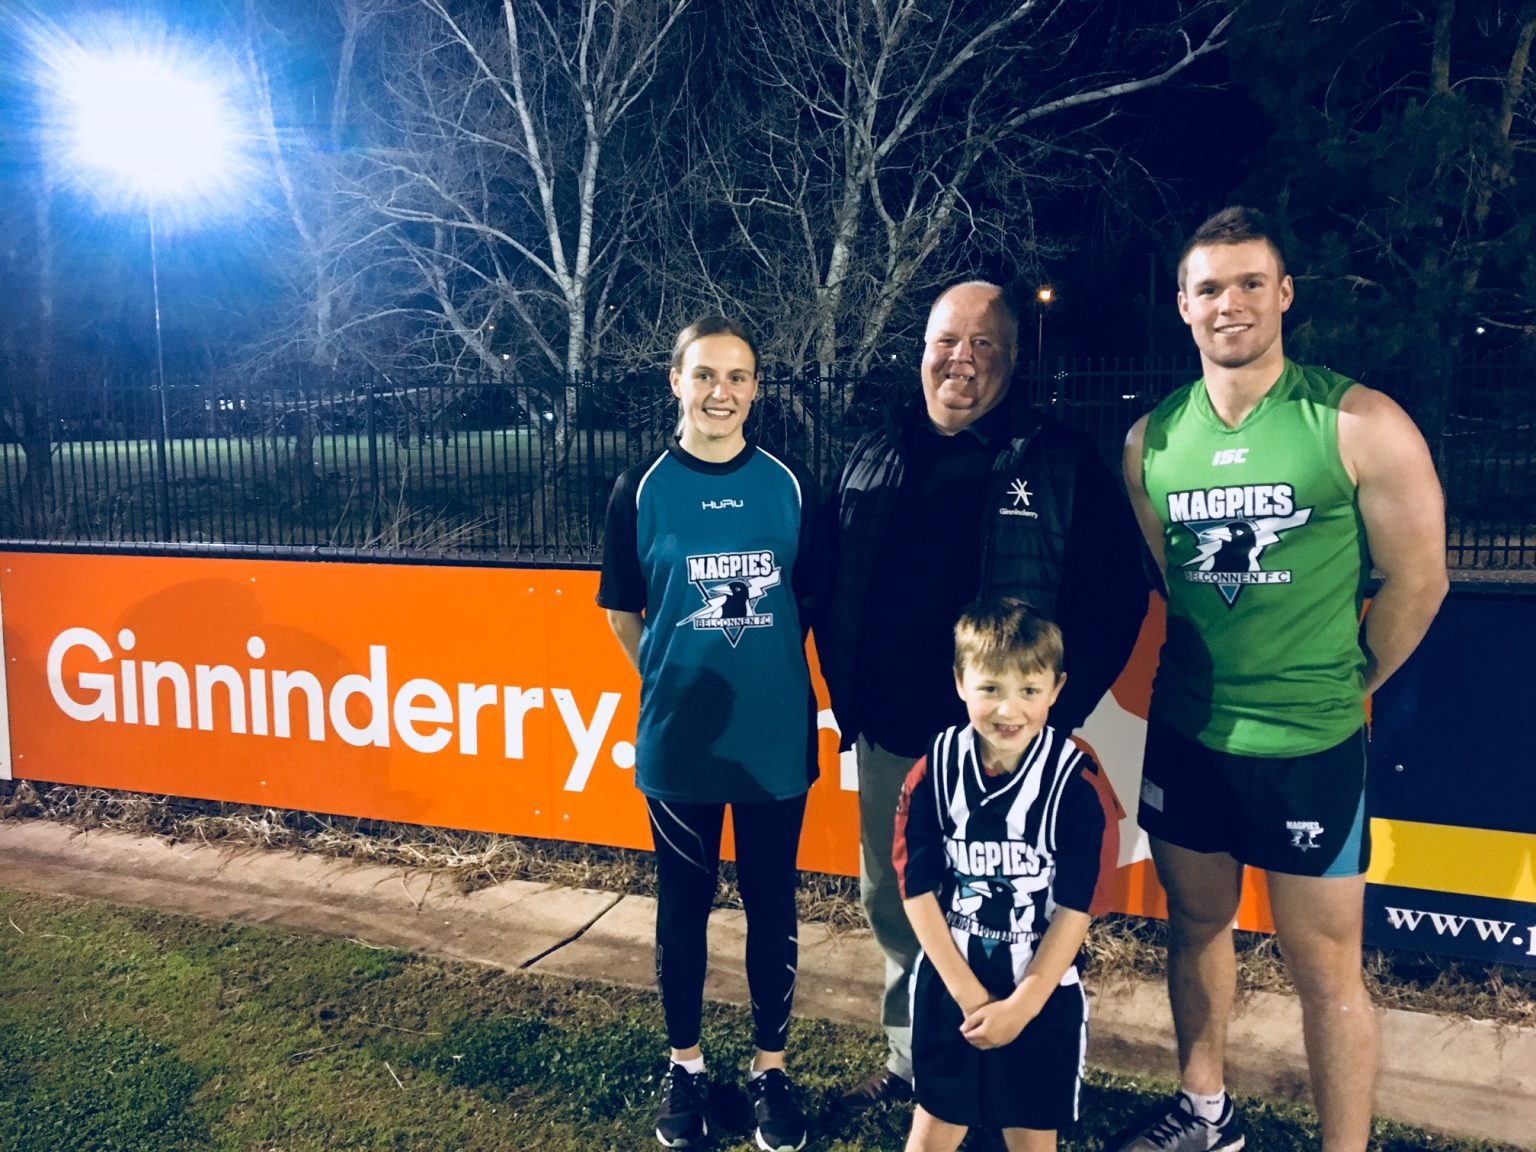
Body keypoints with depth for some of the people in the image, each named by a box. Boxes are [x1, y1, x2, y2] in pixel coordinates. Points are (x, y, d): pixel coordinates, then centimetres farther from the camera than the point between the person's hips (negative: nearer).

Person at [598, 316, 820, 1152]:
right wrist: (679, 679, 6)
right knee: (683, 905, 13)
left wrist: (768, 676, 8)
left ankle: (771, 1067, 30)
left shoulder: (790, 486, 0)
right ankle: (685, 1064, 32)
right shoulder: (641, 489, -2)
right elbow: (623, 614, 6)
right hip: (678, 740, 0)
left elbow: (808, 601, 8)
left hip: (776, 739, 1)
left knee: (772, 907, 11)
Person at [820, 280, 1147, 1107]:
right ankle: (911, 1060, 39)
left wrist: (1055, 714, -9)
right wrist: (847, 700, 8)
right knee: (895, 909, 18)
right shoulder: (872, 458, 8)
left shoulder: (1060, 462, -5)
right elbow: (831, 589, 12)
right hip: (889, 741, 5)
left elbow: (1115, 596, -6)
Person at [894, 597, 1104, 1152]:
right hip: (948, 988, 1)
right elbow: (917, 890, -9)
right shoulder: (934, 772, -12)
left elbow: (1074, 909, -11)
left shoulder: (1073, 782, -14)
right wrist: (970, 994, -11)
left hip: (1044, 996, -1)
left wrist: (1021, 1004, -12)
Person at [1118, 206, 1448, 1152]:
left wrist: (1342, 688, 3)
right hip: (1185, 736, 5)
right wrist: (1194, 676, 8)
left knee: (1324, 965, 6)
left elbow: (1417, 583, -5)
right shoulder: (1151, 440, 0)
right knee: (1197, 926, 19)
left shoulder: (1360, 426, -11)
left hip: (1308, 746, -4)